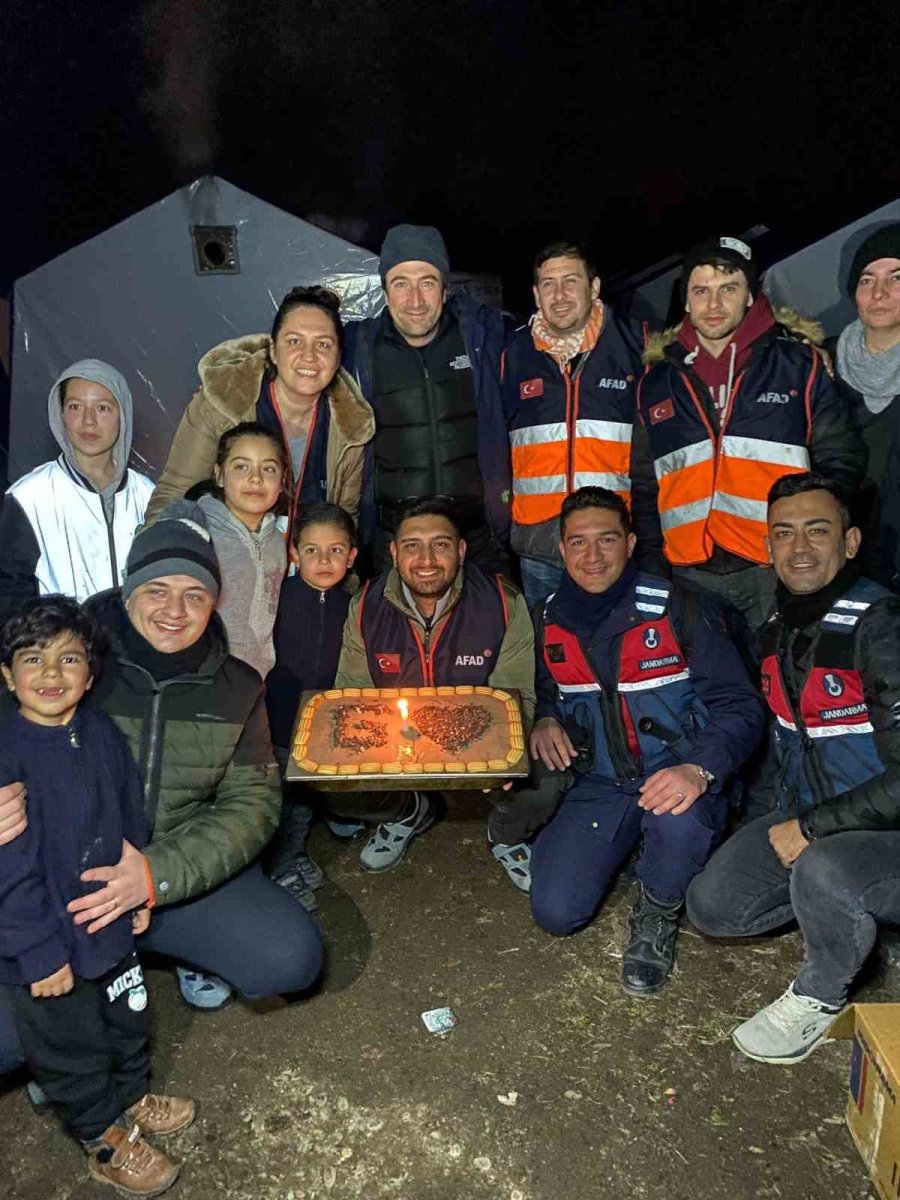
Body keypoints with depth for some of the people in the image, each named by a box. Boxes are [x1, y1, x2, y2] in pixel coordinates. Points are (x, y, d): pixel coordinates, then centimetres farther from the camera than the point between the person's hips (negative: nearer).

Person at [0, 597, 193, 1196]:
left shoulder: (103, 733, -6)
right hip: (48, 949, -6)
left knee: (129, 1021, 27)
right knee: (71, 1047, 17)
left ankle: (133, 1099, 55)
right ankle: (106, 1142, 42)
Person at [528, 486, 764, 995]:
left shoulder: (680, 609, -10)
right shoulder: (549, 623, 3)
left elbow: (740, 706, -13)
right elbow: (543, 694, 22)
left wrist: (699, 769, -32)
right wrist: (544, 721, -3)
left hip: (678, 780, -3)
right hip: (599, 785, 3)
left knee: (679, 819, -38)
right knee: (555, 911, -11)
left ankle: (658, 915, -2)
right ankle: (623, 846, 22)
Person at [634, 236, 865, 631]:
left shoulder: (799, 363, 4)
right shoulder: (656, 381, 10)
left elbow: (841, 461, 5)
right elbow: (645, 487, 15)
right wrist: (650, 561, 7)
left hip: (779, 572, -2)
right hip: (692, 575, 2)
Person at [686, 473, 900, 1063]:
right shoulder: (778, 627, 2)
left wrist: (810, 830, -21)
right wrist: (783, 820, 10)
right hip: (801, 819, 7)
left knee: (822, 872, -37)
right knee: (711, 906, -1)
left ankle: (820, 997, -5)